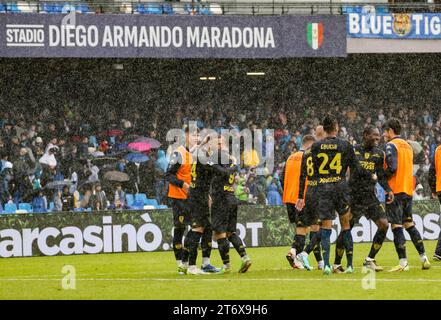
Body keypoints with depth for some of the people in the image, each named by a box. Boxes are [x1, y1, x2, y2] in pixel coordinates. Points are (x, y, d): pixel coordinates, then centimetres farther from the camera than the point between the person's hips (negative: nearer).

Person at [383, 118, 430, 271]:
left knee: (396, 226, -7)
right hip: (408, 190, 8)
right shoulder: (407, 145, 17)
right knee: (409, 224, 15)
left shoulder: (391, 145, -9)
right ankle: (423, 257, 10)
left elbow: (392, 168, -20)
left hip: (395, 190, -8)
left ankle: (403, 261, -12)